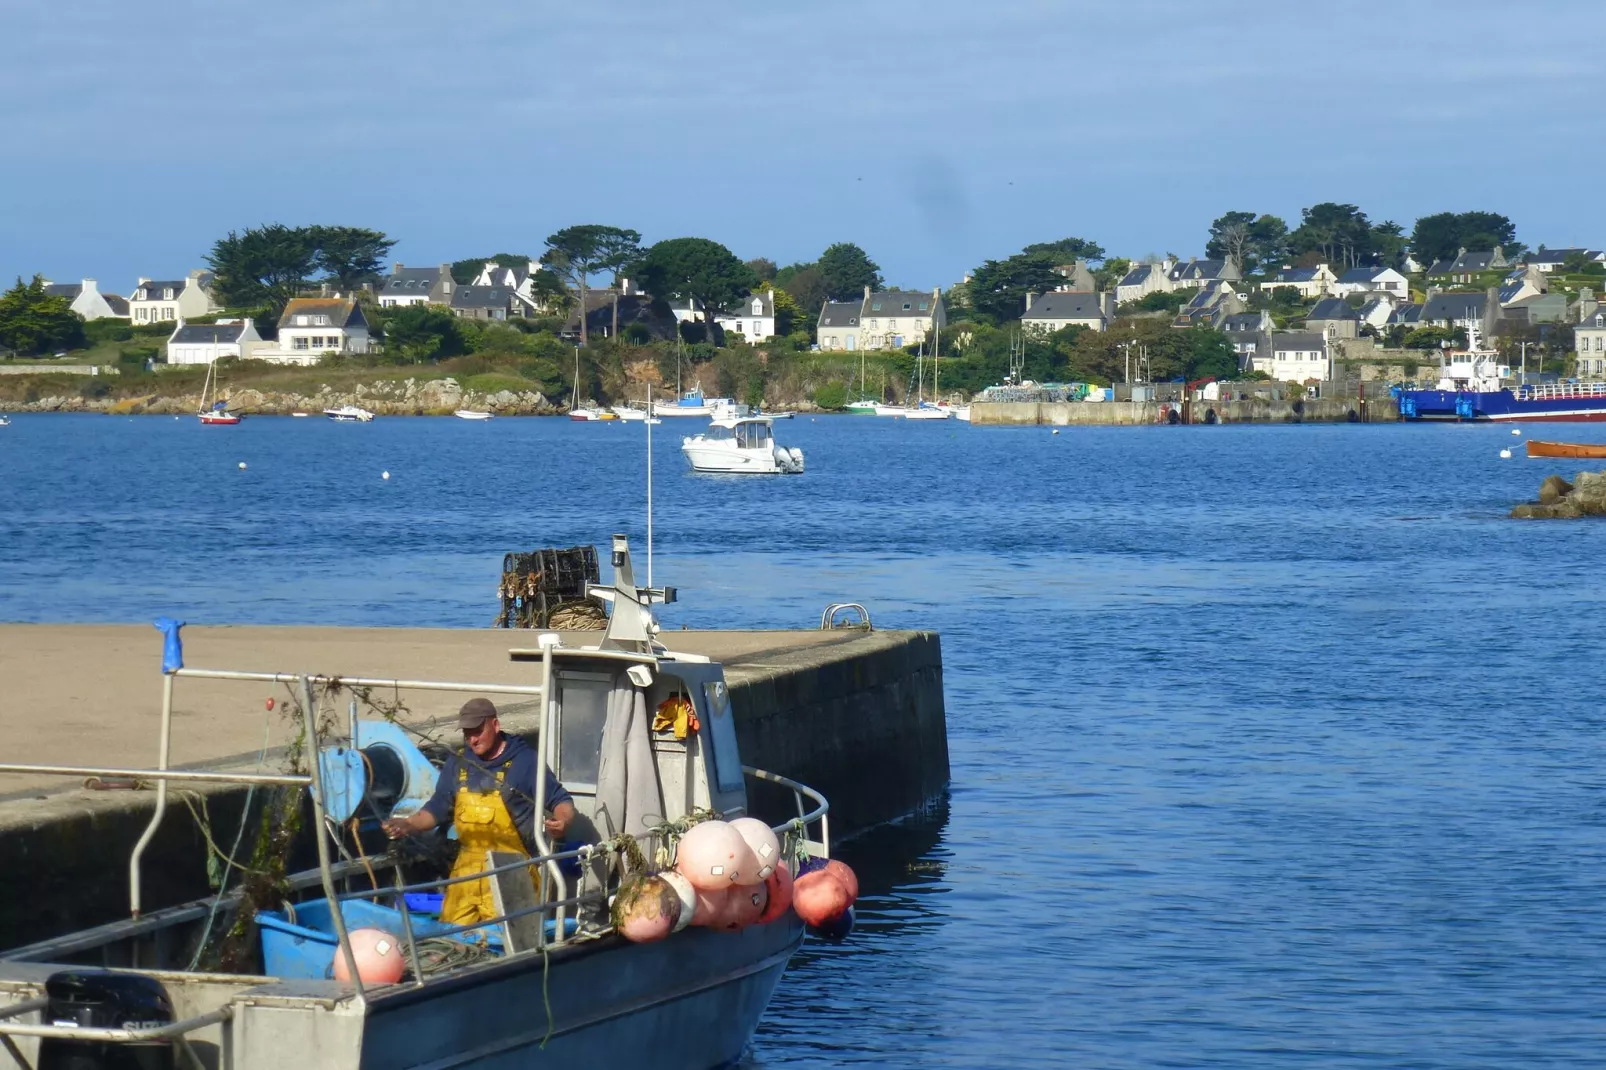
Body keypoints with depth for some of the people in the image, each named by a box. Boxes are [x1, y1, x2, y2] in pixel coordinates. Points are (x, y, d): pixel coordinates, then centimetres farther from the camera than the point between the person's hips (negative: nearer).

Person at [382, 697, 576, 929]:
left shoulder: (524, 761, -2)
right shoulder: (457, 763, 13)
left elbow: (560, 800, -1)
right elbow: (438, 808, 18)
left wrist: (562, 820, -23)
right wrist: (409, 825, 1)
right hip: (466, 870, 5)